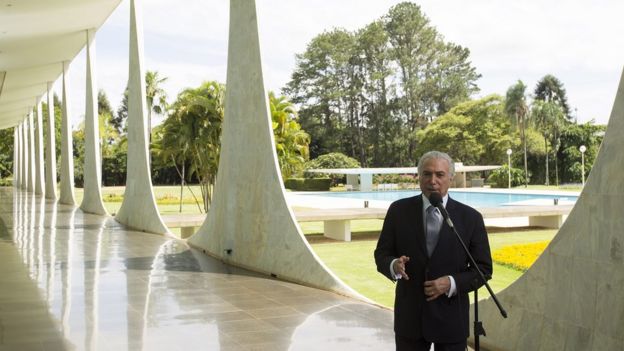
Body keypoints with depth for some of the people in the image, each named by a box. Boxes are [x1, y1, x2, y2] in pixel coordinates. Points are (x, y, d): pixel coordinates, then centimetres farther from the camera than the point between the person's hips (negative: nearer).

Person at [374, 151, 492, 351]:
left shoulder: (470, 218, -4)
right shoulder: (399, 210, -2)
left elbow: (483, 269, -1)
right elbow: (382, 254, 3)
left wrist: (452, 283, -17)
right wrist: (394, 265, -20)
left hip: (451, 318, 0)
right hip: (409, 317, 1)